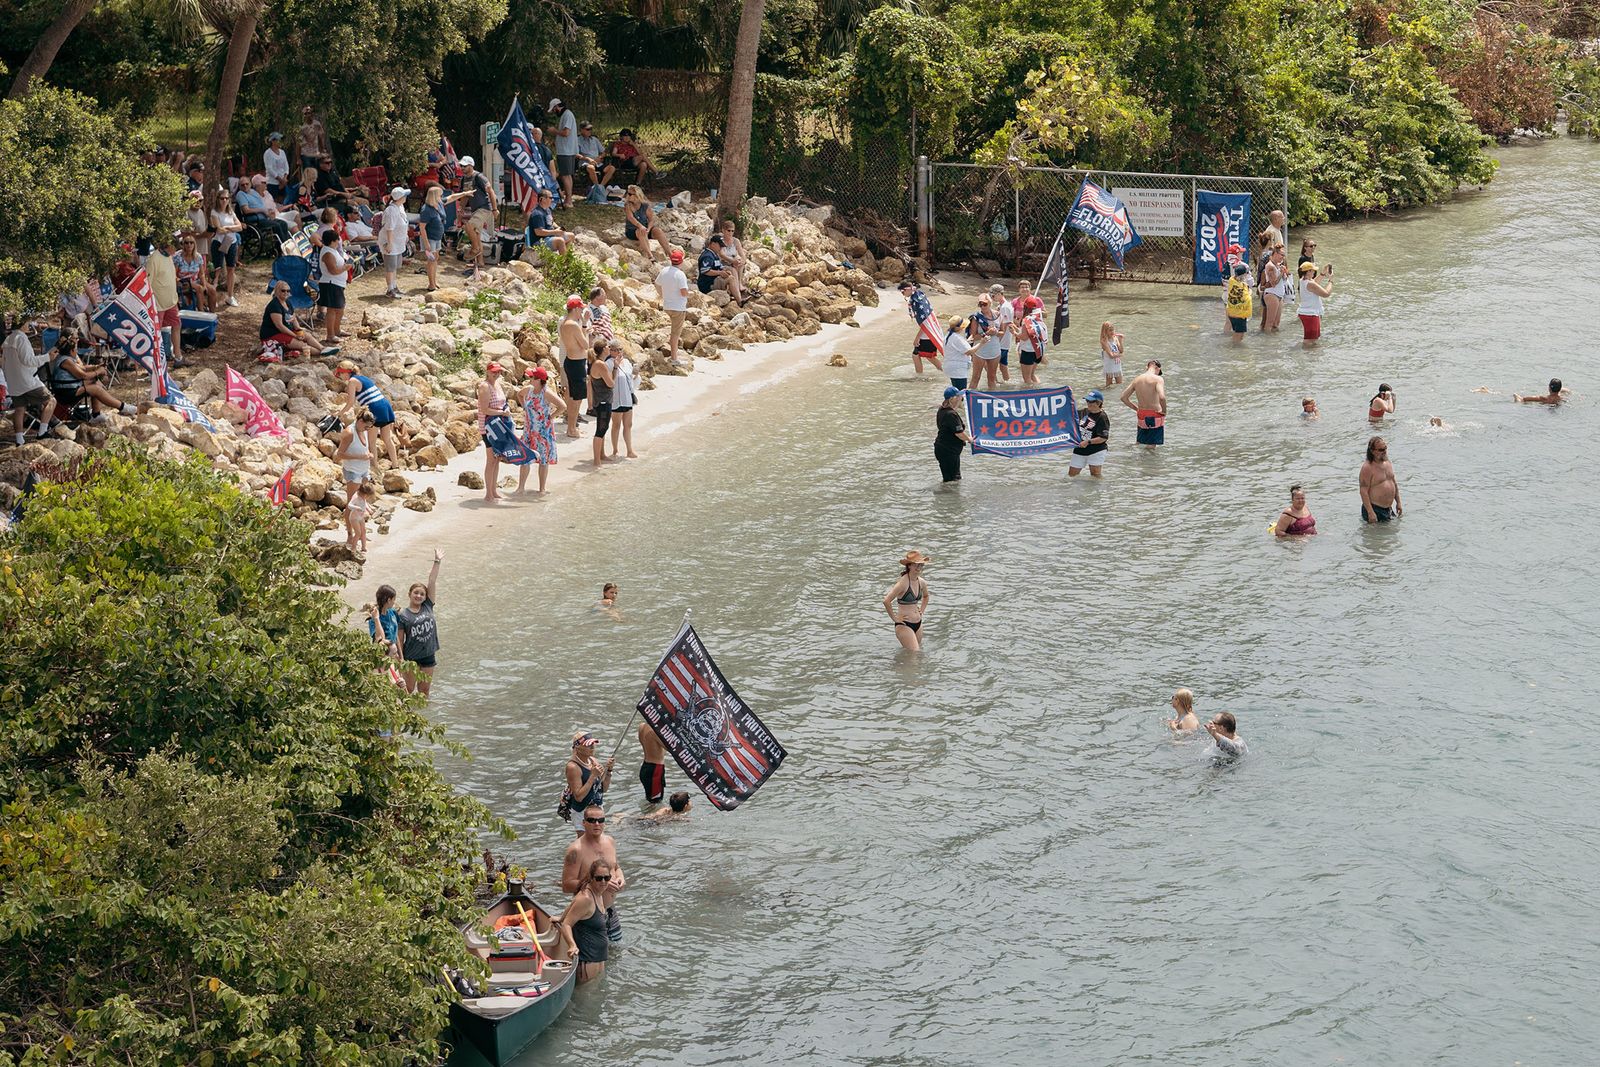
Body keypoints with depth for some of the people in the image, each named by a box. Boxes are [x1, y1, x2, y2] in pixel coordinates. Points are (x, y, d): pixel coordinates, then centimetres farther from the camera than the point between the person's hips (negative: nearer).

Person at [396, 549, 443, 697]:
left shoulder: (427, 607, 2)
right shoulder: (403, 616, -9)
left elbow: (432, 581, -1)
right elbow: (399, 639, -8)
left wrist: (437, 562, -1)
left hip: (428, 656, 4)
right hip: (411, 658, -4)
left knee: (424, 690, 14)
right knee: (408, 690, 6)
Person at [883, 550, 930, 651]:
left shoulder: (922, 582, 5)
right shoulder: (903, 583, -18)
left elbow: (926, 596, 29)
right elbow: (886, 601, -25)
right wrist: (894, 618, -17)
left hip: (918, 624, 8)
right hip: (904, 625, -8)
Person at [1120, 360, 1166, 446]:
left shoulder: (1137, 380, 5)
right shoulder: (1158, 379, -13)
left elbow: (1123, 398, 7)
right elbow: (1161, 397, -29)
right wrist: (1164, 411, -12)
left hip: (1141, 416, 5)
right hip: (1155, 416, -5)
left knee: (1140, 444, 19)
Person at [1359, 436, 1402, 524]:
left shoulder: (1388, 464, 10)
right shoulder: (1367, 468, -16)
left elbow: (1394, 484, 22)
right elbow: (1363, 491, -20)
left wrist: (1398, 503, 17)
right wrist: (1370, 512, -24)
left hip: (1388, 509, 8)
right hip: (1375, 509, -8)